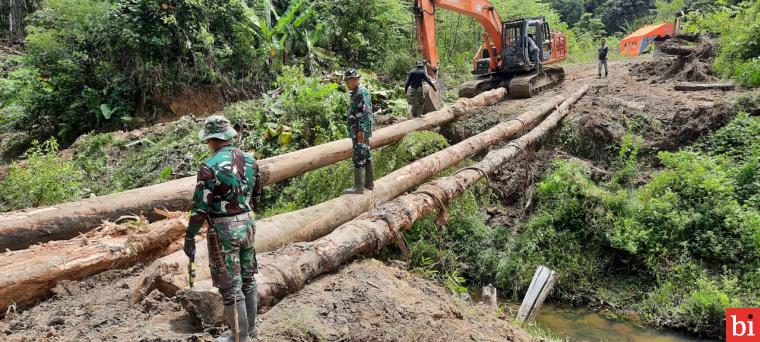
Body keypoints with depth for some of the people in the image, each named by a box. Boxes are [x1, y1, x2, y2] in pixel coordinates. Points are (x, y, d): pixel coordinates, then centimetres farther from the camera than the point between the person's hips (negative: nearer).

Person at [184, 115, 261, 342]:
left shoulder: (210, 166, -17)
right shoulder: (249, 160, 2)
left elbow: (200, 207, -16)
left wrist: (189, 238, -6)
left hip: (224, 231, -7)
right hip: (247, 225, 7)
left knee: (230, 287, 3)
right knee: (248, 279, 18)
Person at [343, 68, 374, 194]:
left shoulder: (360, 92, -16)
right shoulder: (358, 92, 16)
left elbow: (365, 112, -23)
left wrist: (361, 131, -25)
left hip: (360, 131, -11)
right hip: (362, 130, 11)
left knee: (359, 158, -9)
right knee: (366, 156, 14)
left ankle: (359, 187, -7)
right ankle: (368, 183, 22)